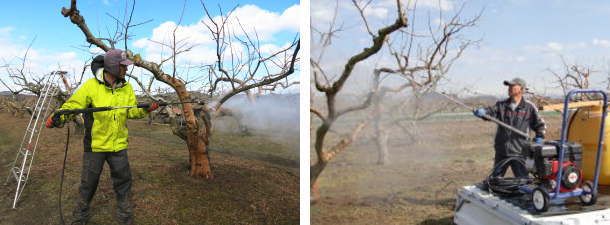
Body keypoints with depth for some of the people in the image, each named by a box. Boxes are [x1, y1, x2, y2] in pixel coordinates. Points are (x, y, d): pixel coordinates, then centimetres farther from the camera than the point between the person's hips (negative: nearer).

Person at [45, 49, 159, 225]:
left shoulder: (127, 88, 2)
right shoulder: (91, 85, -11)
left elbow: (132, 111, 4)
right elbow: (73, 104, -12)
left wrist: (145, 109, -14)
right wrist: (58, 117, -28)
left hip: (118, 144, 3)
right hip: (95, 144, -3)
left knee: (123, 183, 10)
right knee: (88, 184, 13)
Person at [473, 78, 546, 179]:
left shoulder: (529, 107, 1)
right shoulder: (501, 105, 5)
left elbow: (540, 124, 12)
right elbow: (491, 111, -14)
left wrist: (539, 137, 1)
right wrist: (482, 112, -35)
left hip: (519, 153, -2)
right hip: (501, 151, 3)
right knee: (495, 178, 13)